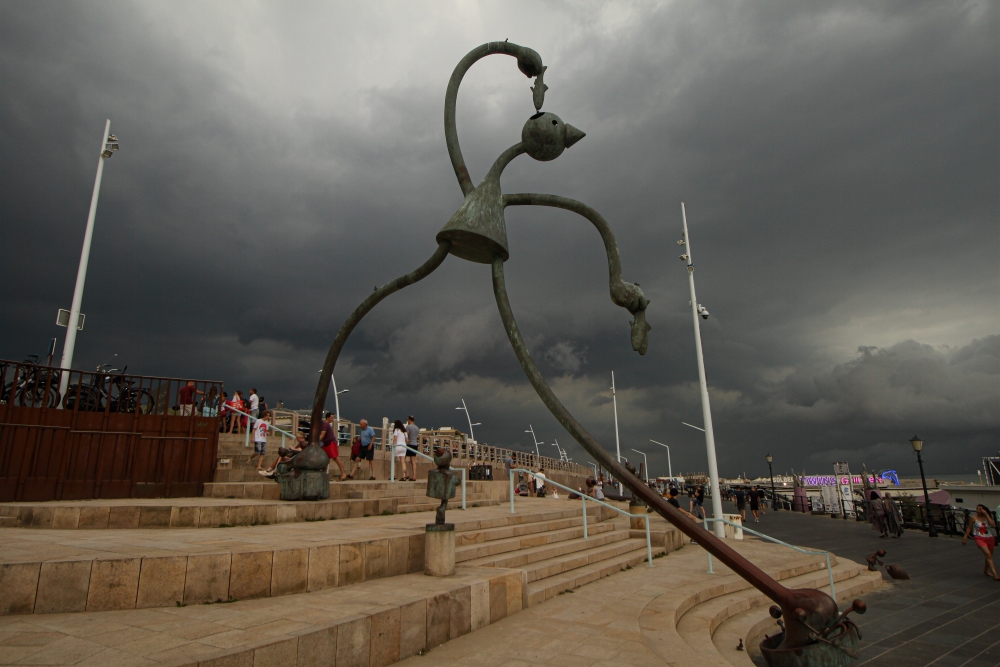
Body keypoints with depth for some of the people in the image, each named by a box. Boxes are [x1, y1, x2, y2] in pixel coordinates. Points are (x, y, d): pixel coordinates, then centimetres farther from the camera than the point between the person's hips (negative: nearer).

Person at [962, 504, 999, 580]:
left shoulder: (988, 517, 0)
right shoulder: (973, 517, -5)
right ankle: (995, 574, -25)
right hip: (980, 538, -3)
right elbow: (969, 528, 3)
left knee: (989, 556, 17)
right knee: (988, 554, -21)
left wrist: (986, 515, -18)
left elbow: (993, 525, -20)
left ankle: (986, 570, 41)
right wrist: (965, 537, 3)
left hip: (989, 538, 4)